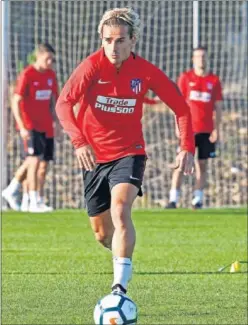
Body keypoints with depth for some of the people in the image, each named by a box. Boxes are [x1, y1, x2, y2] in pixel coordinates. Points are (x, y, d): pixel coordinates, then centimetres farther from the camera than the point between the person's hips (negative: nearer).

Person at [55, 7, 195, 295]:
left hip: (129, 154, -2)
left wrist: (187, 147, -10)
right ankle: (123, 255, 47)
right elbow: (64, 103, -26)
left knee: (120, 208, -29)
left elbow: (180, 107, 2)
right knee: (102, 232, 10)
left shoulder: (145, 71, -8)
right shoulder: (92, 66, -14)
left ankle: (120, 287, -34)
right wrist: (78, 141, -41)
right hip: (94, 157, 2)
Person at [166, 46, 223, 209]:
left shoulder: (214, 80, 7)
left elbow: (218, 107, 7)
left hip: (206, 130, 1)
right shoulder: (185, 78, 4)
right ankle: (174, 199, -8)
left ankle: (198, 199, 6)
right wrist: (178, 126, -4)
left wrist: (216, 129, 0)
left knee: (202, 164, 3)